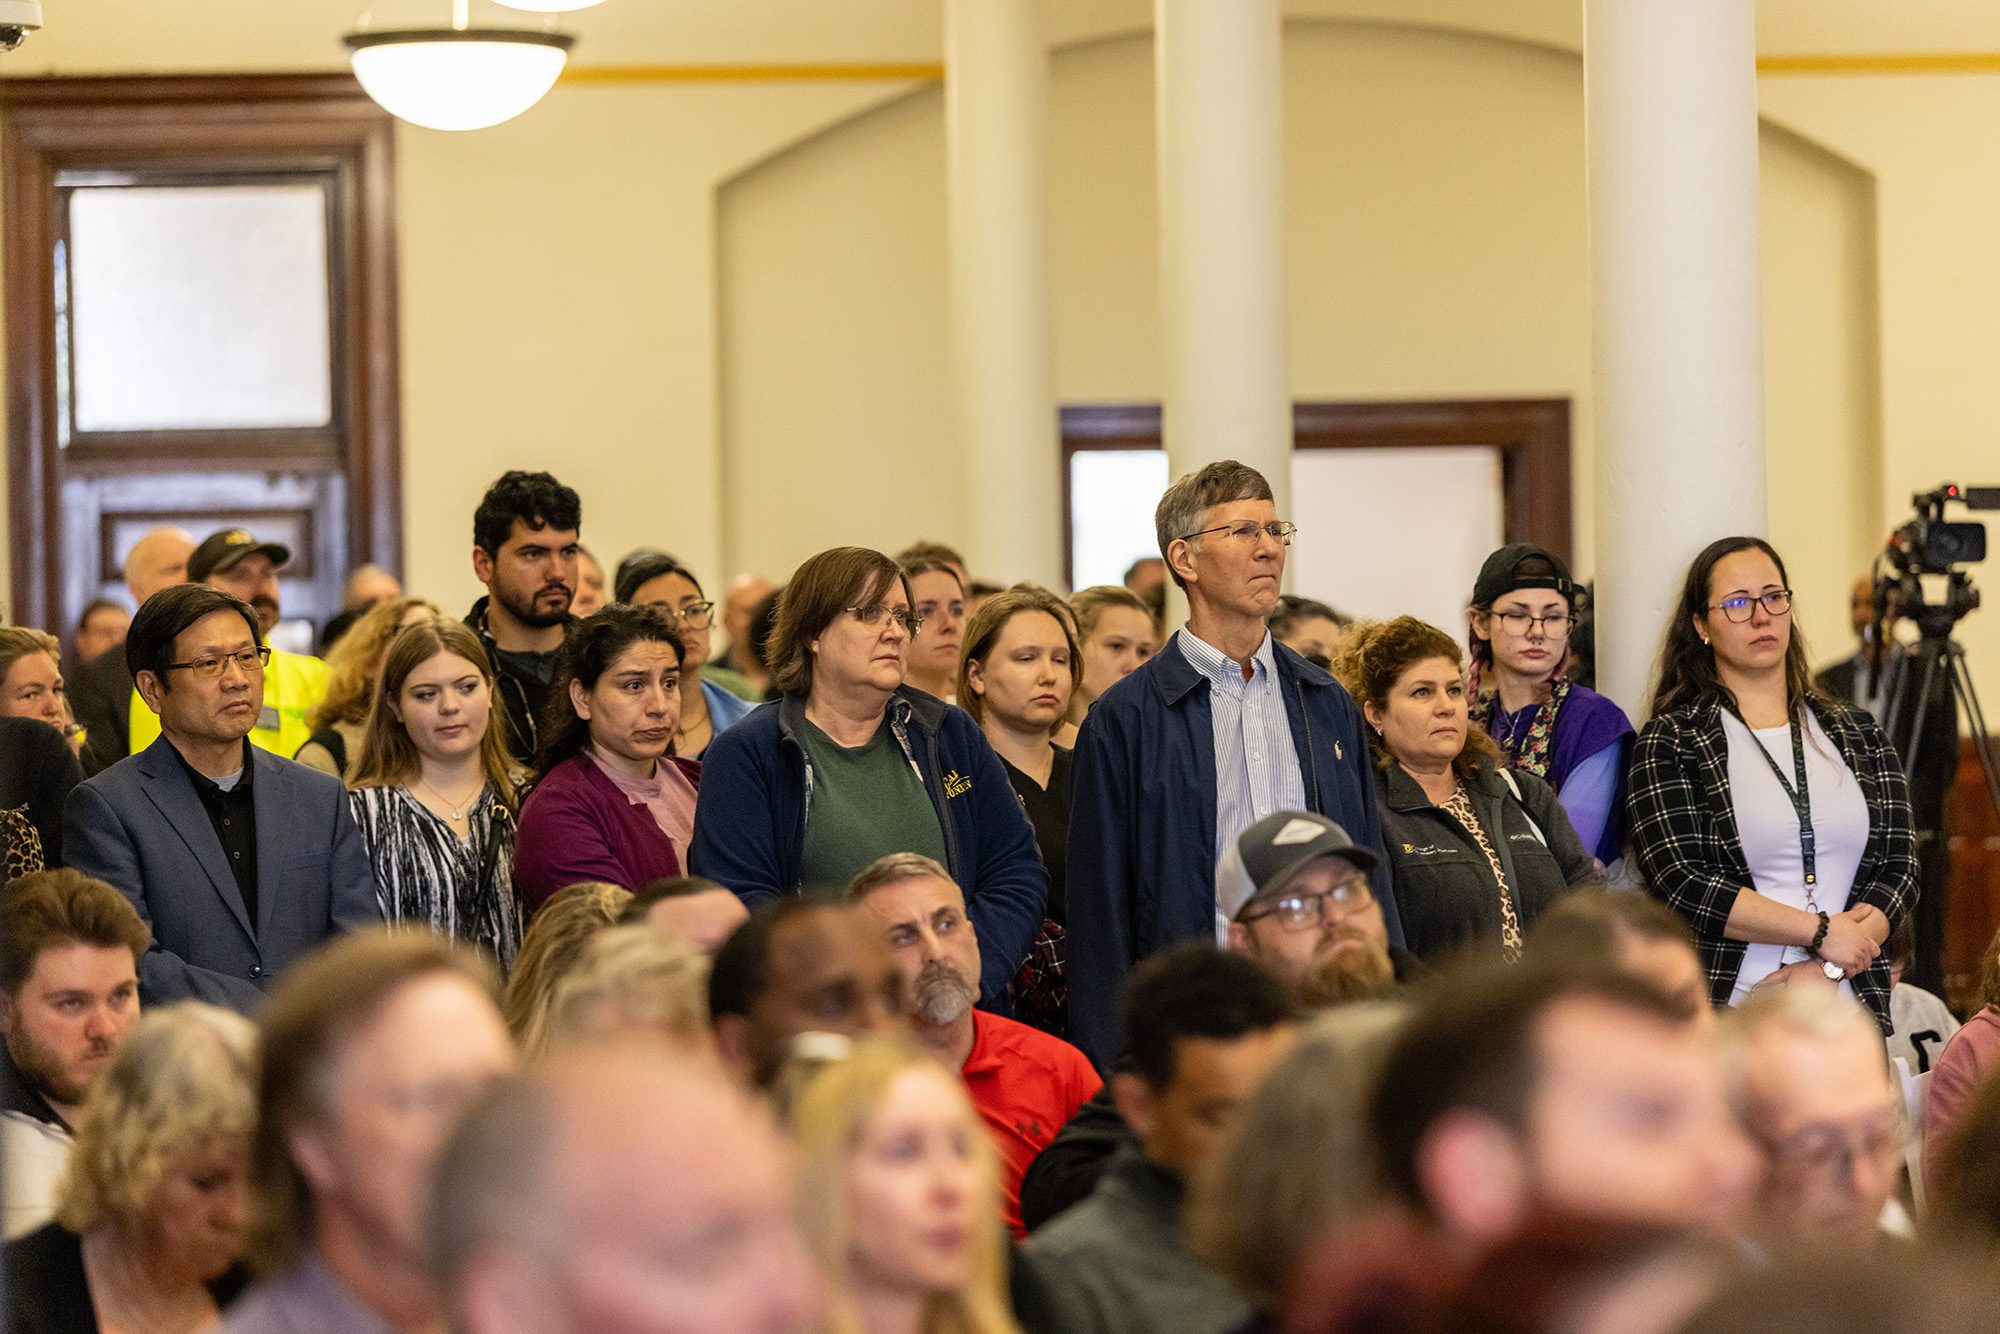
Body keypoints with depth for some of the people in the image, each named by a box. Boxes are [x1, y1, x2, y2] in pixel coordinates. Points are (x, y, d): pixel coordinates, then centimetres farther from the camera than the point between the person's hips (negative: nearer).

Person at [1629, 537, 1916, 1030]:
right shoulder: (1670, 743, 0)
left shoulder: (1858, 736, 12)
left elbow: (1898, 870, 5)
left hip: (1849, 1008, 3)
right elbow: (1682, 884, -10)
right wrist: (1823, 932, -13)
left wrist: (1828, 971, -12)